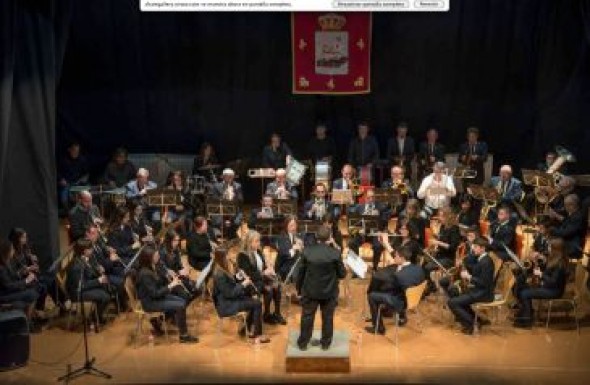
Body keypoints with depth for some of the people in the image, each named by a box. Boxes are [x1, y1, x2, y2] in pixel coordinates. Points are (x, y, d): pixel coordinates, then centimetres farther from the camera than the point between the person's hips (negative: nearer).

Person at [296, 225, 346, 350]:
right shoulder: (335, 253, -16)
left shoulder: (307, 252, -12)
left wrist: (299, 288, 10)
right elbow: (342, 274, -8)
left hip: (310, 290, 1)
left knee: (307, 317, 14)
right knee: (327, 318, 15)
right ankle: (325, 343, 26)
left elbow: (301, 272, -3)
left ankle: (303, 343, 24)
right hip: (329, 292, -1)